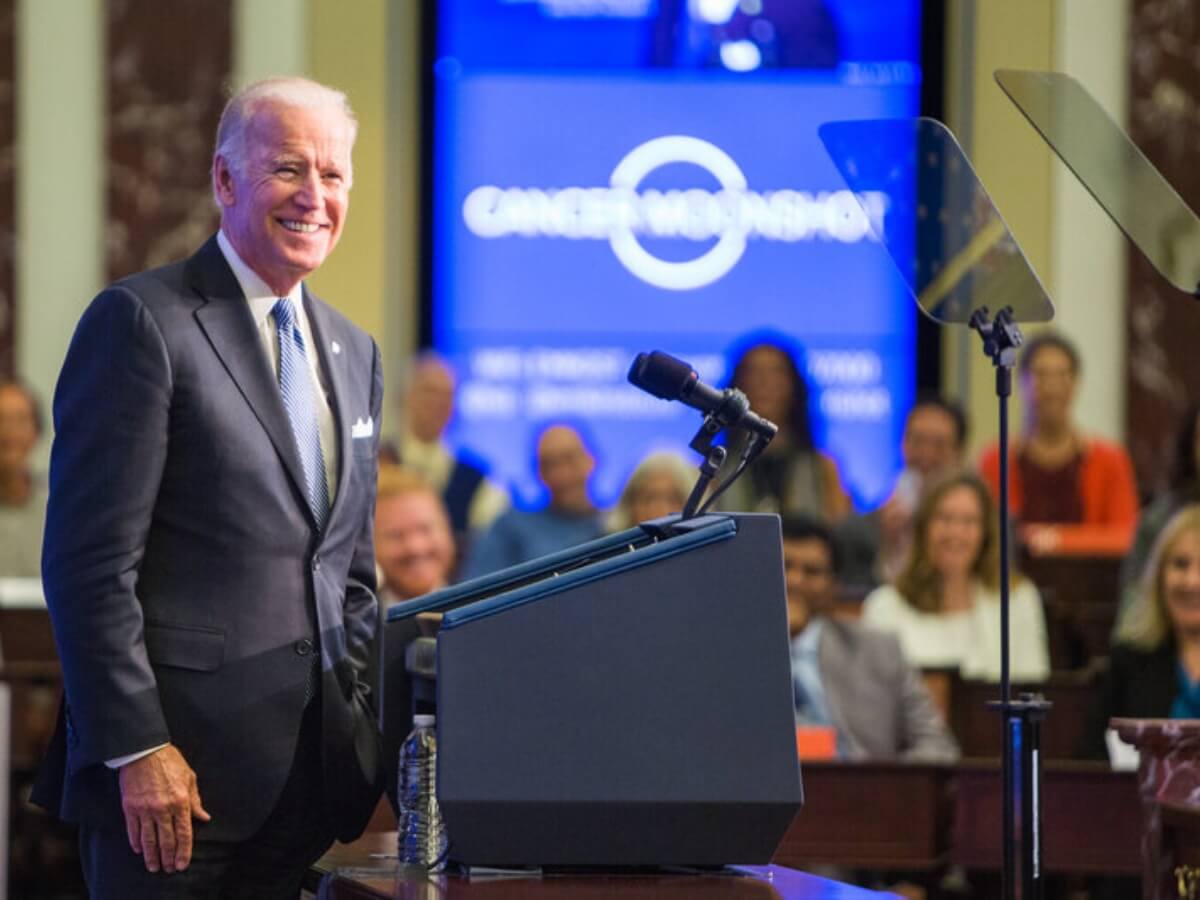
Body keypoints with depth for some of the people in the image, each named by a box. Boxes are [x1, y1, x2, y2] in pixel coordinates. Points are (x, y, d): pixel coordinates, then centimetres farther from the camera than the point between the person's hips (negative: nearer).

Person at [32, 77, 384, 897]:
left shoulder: (353, 353, 17)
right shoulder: (142, 321, -6)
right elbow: (90, 561, -12)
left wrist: (358, 730, 11)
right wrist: (137, 750, -17)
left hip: (303, 782, 7)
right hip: (178, 768, -7)